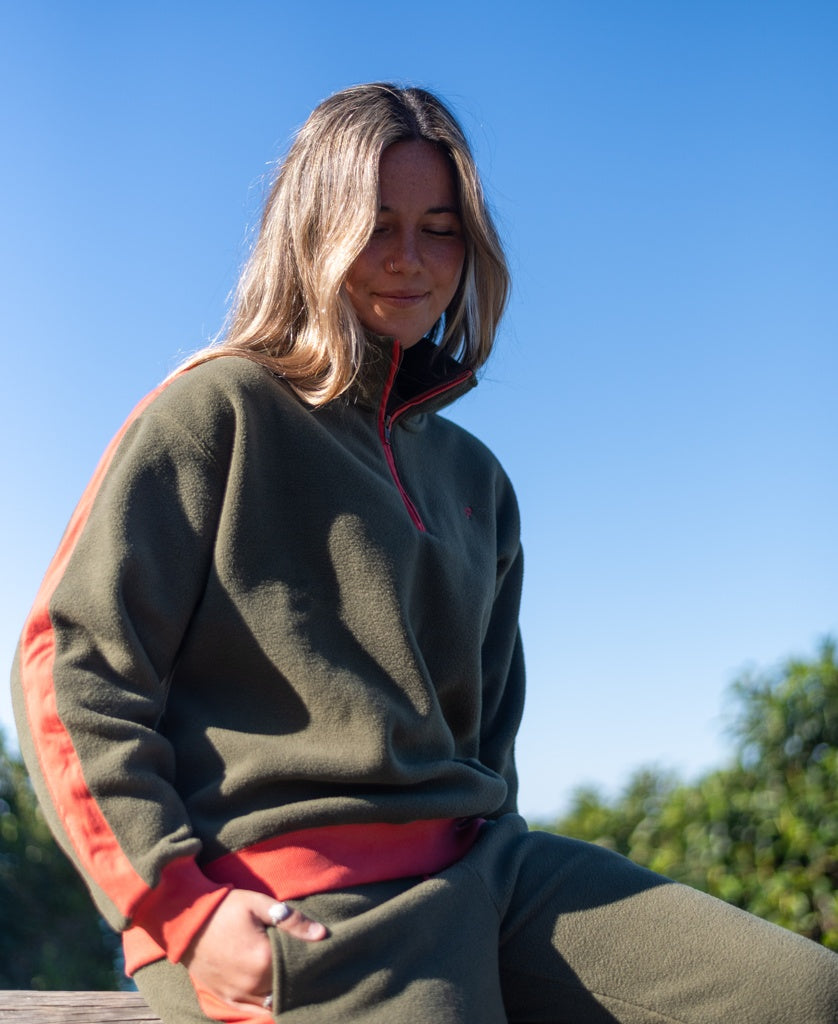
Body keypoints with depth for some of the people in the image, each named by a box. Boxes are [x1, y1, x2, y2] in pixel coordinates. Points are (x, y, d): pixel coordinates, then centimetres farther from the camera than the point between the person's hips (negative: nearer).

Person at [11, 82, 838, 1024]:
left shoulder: (475, 477, 19)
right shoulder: (218, 411, 0)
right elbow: (70, 663, -6)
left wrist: (495, 854, 14)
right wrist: (178, 904, -14)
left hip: (482, 866, 7)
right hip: (292, 907, -6)